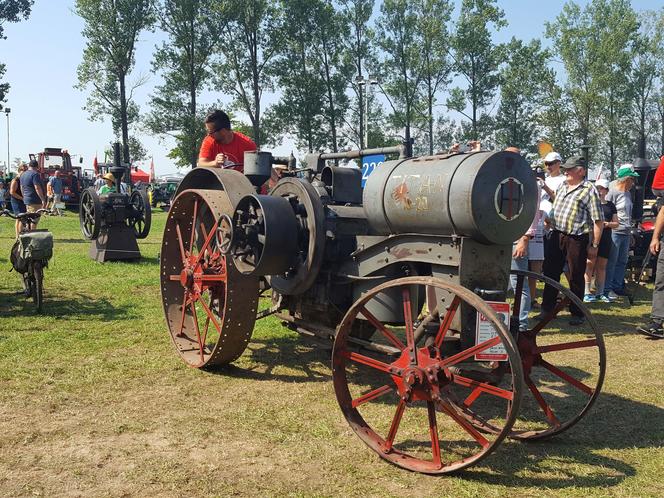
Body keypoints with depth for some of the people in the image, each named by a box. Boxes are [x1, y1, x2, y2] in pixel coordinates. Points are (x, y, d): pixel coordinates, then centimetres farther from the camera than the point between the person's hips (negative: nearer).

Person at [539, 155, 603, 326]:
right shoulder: (562, 186, 12)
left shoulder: (589, 190, -9)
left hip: (576, 239, -6)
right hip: (556, 235, 6)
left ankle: (577, 314, 17)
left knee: (576, 278, 4)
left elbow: (598, 220, -11)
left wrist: (594, 245, -13)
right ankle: (547, 308, 21)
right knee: (550, 273, 10)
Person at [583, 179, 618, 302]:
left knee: (602, 265, 8)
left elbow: (616, 223, 15)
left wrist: (608, 224, -6)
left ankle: (600, 292, 16)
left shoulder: (610, 205, 14)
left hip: (605, 239, 4)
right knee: (590, 263, -7)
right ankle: (586, 292, -4)